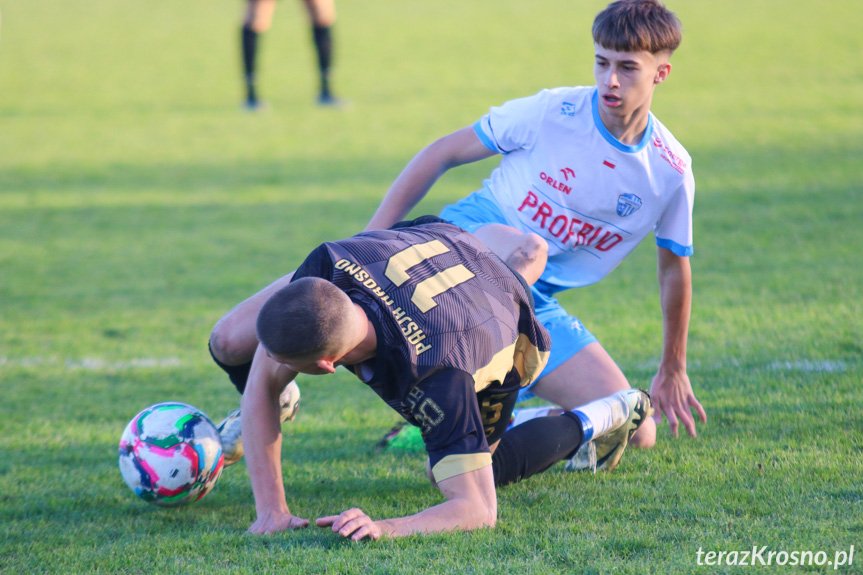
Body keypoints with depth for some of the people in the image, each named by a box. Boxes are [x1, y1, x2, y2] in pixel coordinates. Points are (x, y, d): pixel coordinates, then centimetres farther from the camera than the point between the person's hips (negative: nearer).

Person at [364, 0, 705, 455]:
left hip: (535, 306, 4)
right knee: (527, 250, -42)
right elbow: (442, 155, -3)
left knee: (635, 433, -7)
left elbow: (674, 268, 14)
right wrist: (370, 242, -7)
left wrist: (672, 371, 22)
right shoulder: (551, 112, -11)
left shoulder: (671, 172, -2)